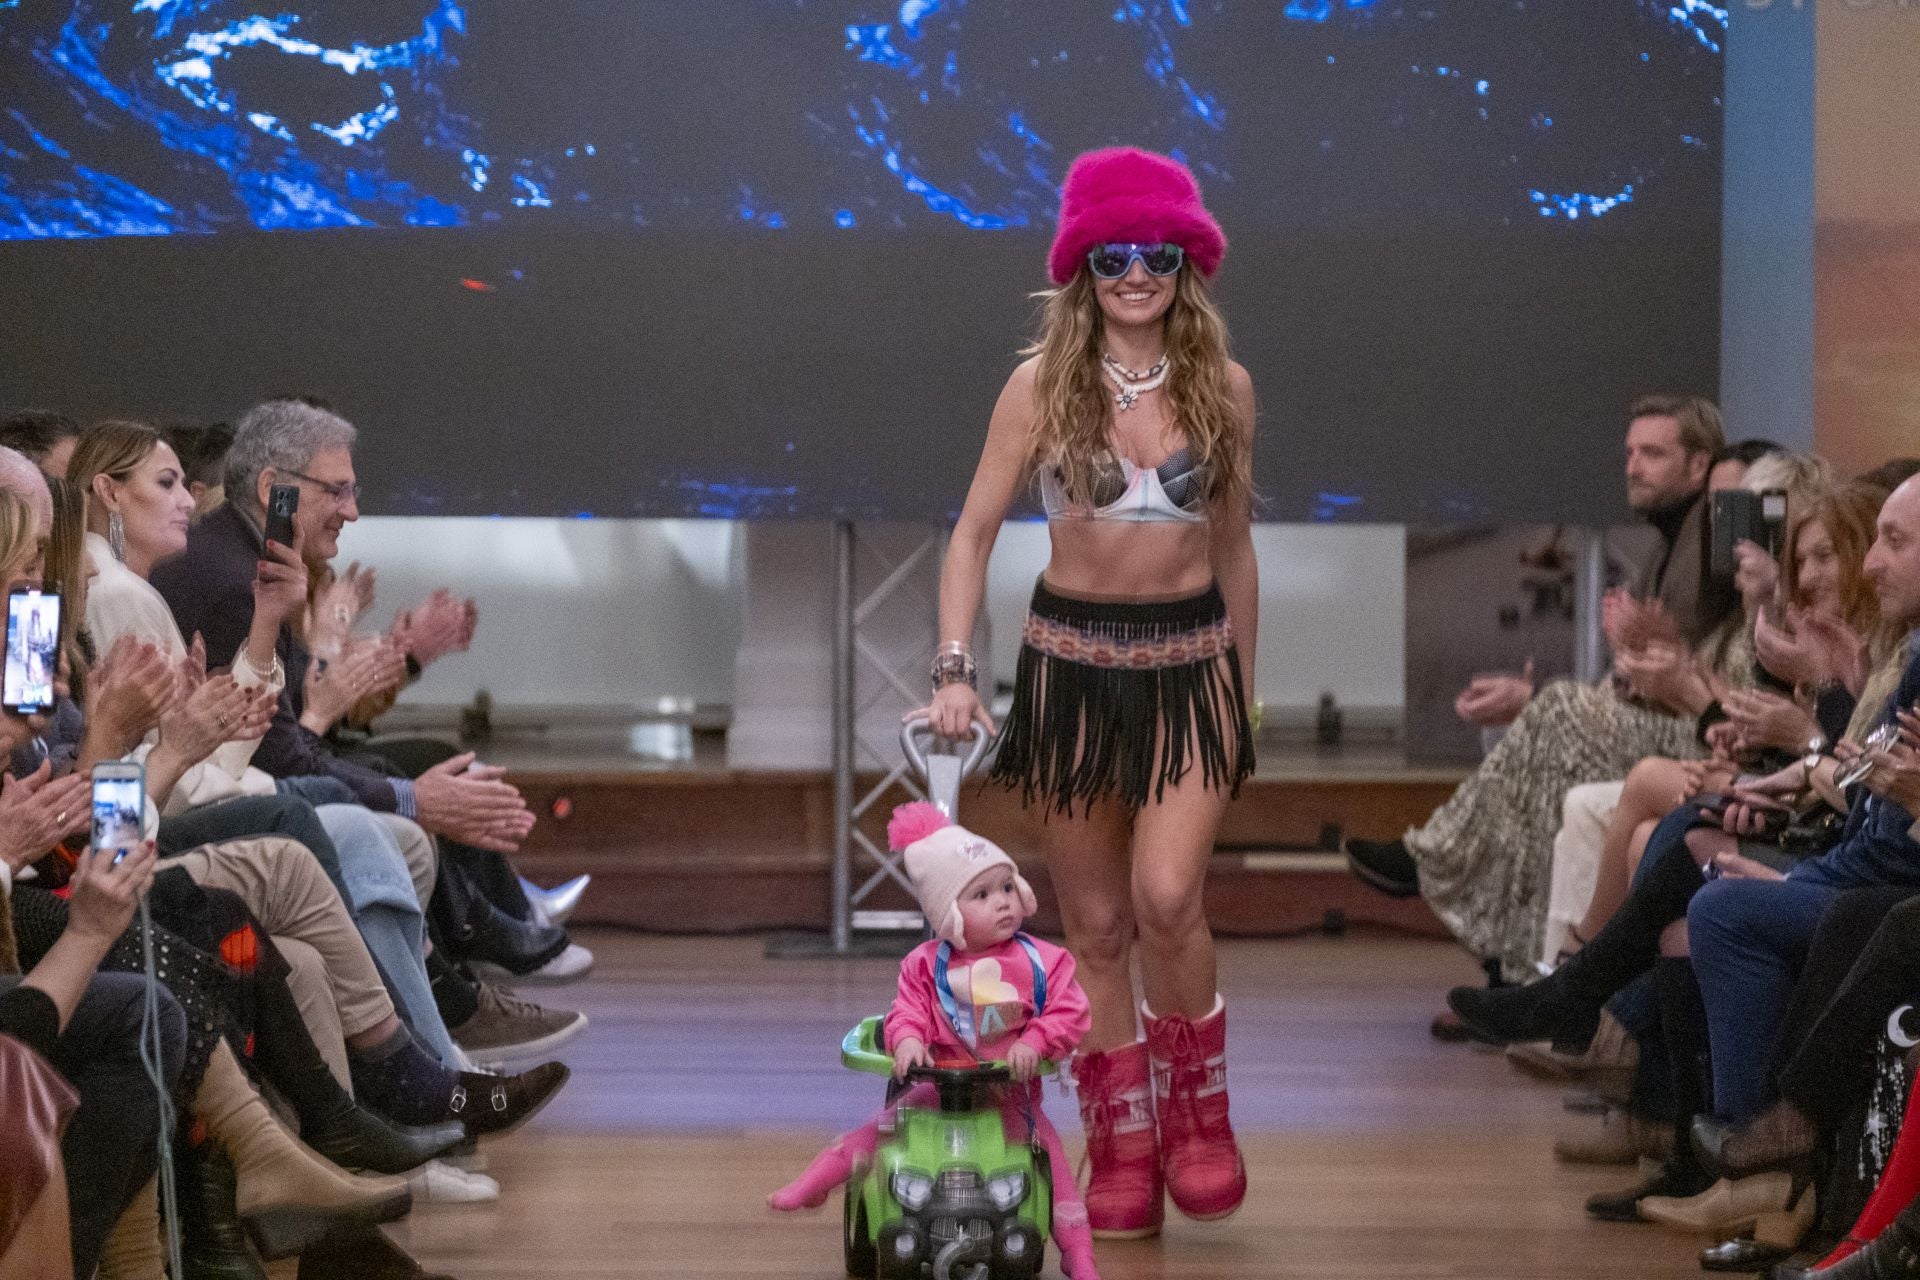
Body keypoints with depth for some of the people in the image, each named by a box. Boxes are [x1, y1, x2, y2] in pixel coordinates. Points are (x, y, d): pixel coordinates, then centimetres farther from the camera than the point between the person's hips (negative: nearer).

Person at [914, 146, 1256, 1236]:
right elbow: (975, 532, 0)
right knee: (1096, 922, 5)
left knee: (1168, 899, -17)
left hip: (1190, 660, 0)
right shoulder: (1043, 386, -3)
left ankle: (1198, 1112, 6)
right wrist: (955, 670, -11)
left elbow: (1233, 546, 11)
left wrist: (1243, 692, 16)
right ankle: (1122, 1148, 18)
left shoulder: (1223, 386, 1)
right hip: (1070, 660, 0)